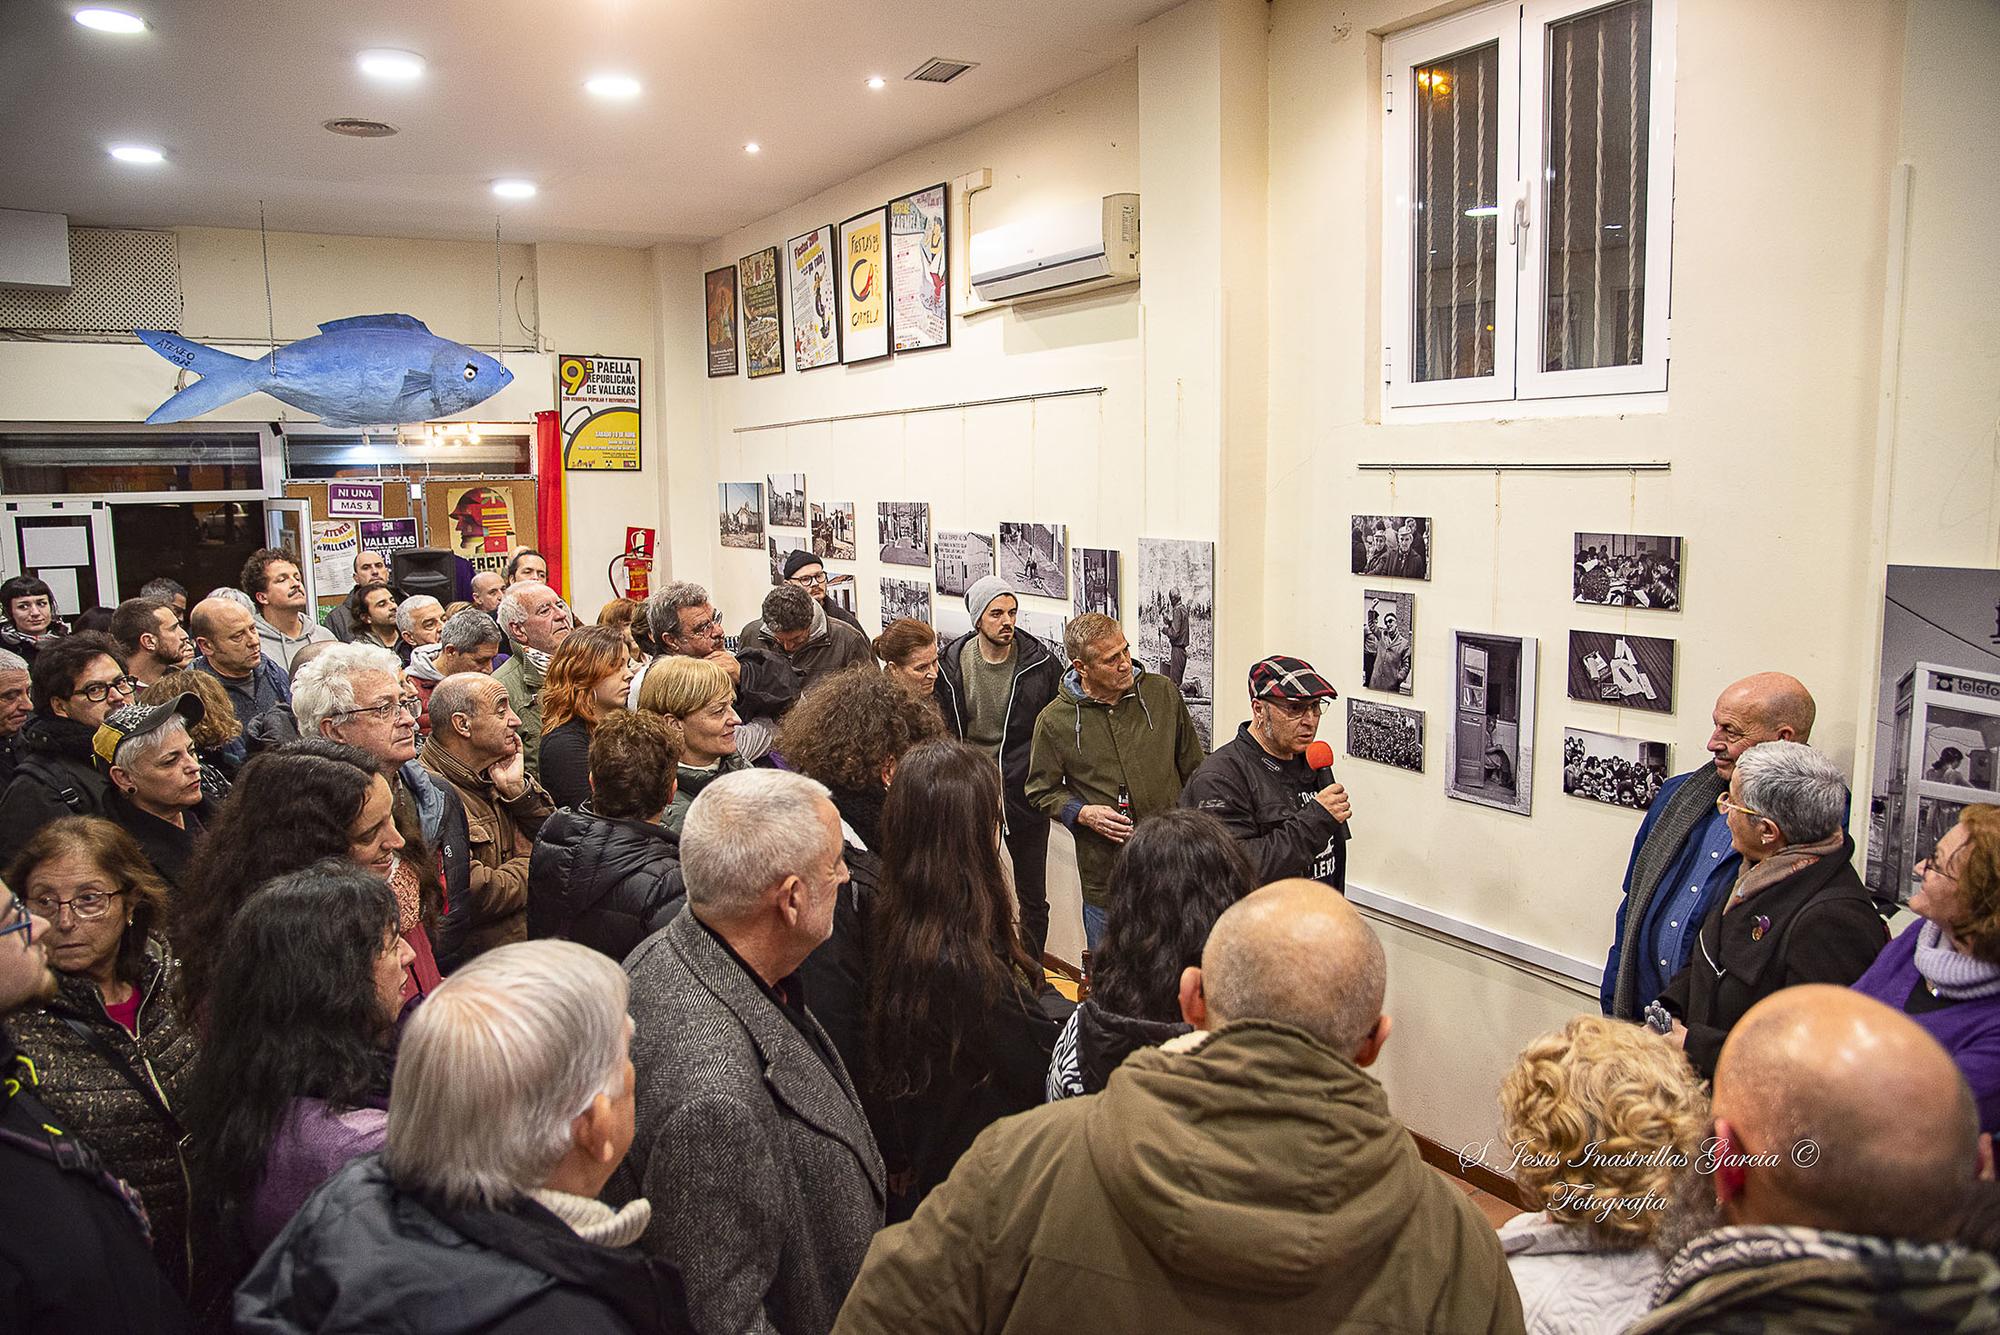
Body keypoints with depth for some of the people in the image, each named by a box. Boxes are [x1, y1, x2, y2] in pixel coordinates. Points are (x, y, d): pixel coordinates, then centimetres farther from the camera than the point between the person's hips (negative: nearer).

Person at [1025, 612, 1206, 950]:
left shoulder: (1163, 694, 1)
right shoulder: (1054, 720, -5)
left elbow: (1194, 769, 11)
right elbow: (1041, 790, 5)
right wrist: (1083, 814, -12)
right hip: (1104, 879, -1)